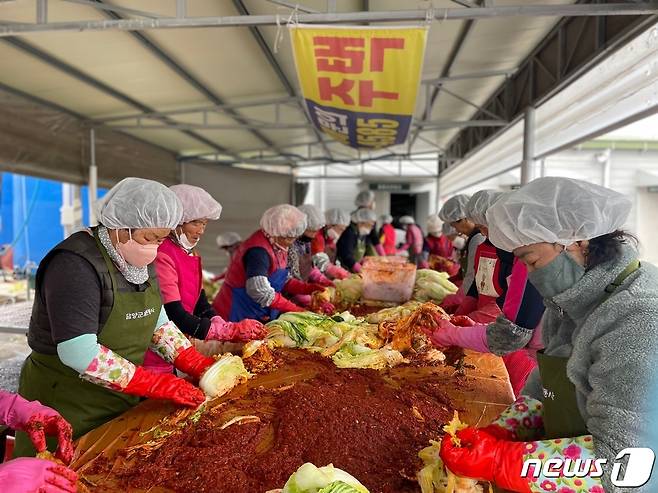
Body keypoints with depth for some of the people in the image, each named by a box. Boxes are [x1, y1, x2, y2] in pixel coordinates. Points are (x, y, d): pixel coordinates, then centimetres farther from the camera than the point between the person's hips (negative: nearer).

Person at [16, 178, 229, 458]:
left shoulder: (140, 259, 1)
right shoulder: (76, 265, -24)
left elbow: (157, 322, 7)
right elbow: (79, 354, -29)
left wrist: (198, 366, -6)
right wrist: (159, 385, -26)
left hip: (121, 401, 8)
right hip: (67, 405, -7)